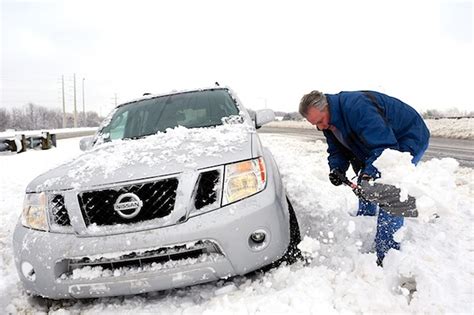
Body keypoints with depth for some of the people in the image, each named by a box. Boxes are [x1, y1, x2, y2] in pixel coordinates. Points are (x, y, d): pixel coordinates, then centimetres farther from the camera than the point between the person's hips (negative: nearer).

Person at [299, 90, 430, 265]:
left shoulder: (356, 106, -36)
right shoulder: (329, 123, -4)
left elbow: (384, 143, -39)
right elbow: (337, 151, 4)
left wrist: (370, 172, -47)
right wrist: (336, 168, -17)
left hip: (410, 138, -10)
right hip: (378, 144, 10)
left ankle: (388, 255, -11)